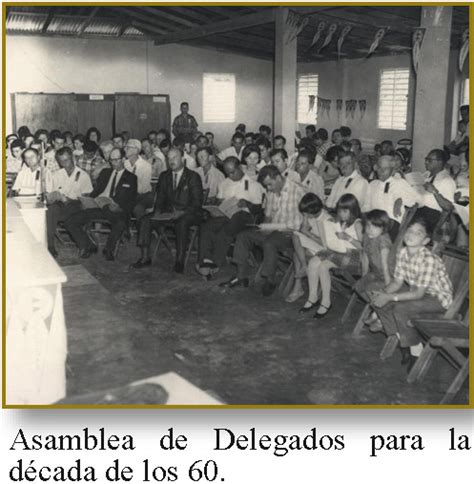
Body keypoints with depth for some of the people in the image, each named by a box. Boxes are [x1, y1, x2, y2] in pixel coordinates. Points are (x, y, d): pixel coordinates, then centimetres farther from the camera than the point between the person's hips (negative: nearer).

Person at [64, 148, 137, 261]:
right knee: (69, 222, -13)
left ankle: (108, 250, -16)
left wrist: (119, 207, -16)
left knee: (120, 223, -41)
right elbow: (96, 190, 20)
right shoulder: (105, 172, 23)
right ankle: (89, 247, 0)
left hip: (116, 210, -4)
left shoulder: (131, 178, 12)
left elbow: (131, 201, 4)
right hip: (98, 207, 4)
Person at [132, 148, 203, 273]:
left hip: (188, 214, -5)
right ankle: (145, 258, -10)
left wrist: (182, 213, -23)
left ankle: (180, 261, -32)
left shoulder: (193, 177, -2)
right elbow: (160, 198, 16)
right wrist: (157, 211, -6)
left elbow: (197, 202, -9)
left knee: (182, 223, -39)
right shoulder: (164, 176, 15)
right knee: (145, 220, -15)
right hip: (168, 213, 5)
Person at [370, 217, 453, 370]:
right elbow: (397, 282, -2)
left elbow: (418, 294, -28)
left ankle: (416, 351, -7)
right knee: (378, 300, -6)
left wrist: (390, 297, -31)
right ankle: (401, 341, 6)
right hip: (415, 290, 8)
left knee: (401, 310, -29)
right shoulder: (403, 252, -8)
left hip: (438, 298, -8)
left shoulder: (429, 259, -30)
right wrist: (383, 293, -21)